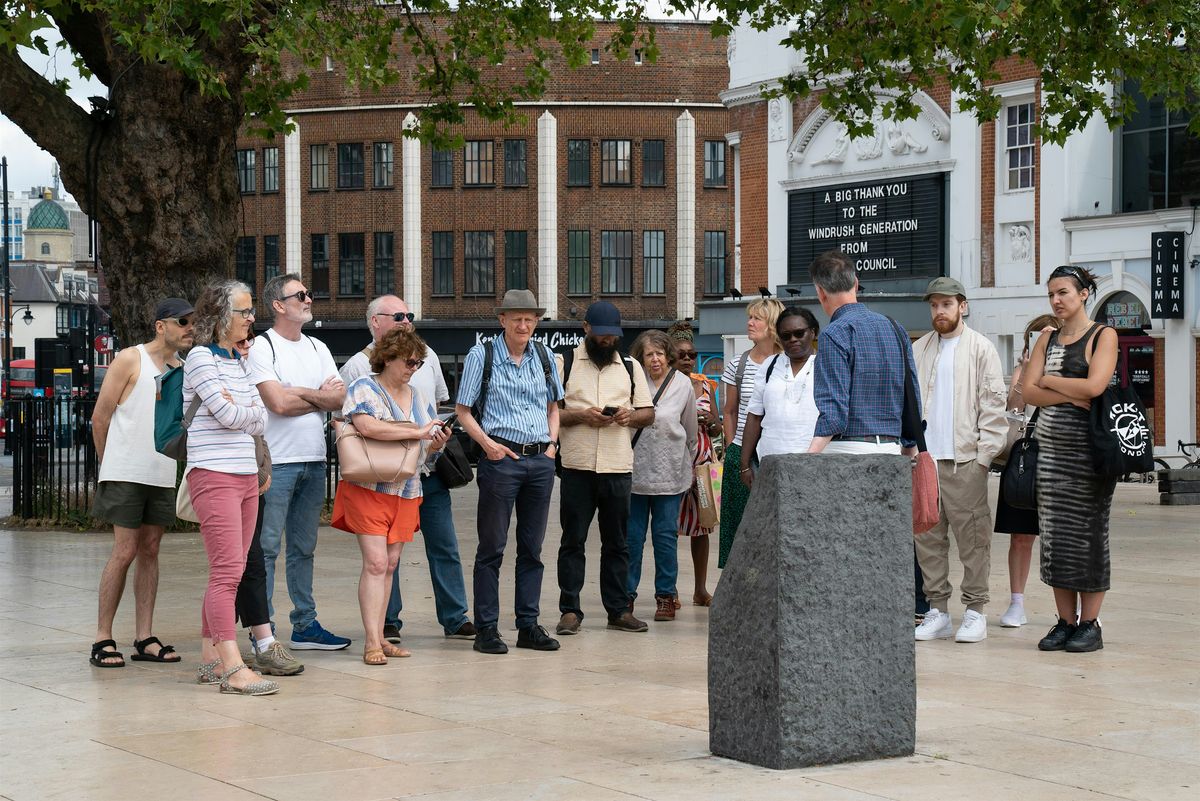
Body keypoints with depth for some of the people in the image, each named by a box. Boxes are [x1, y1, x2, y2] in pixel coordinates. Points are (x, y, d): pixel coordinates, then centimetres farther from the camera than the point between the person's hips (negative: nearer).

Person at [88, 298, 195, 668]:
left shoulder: (180, 368, 12)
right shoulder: (130, 360, -6)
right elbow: (100, 418, -4)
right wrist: (109, 465, 4)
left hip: (163, 475, 6)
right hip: (126, 472, -6)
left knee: (150, 552, 7)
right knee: (125, 552, -7)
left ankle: (144, 638, 10)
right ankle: (102, 640, -1)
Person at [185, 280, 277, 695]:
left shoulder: (241, 360, 17)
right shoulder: (201, 357, -6)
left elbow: (261, 423, 11)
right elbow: (227, 415, -13)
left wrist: (240, 410, -7)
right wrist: (252, 410, 6)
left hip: (245, 474, 8)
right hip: (213, 474, -8)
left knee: (228, 571, 9)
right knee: (228, 571, -13)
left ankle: (210, 656, 16)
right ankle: (232, 669, -16)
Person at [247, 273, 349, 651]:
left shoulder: (317, 348, 15)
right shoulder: (261, 347, -6)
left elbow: (339, 399, 5)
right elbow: (278, 403, -17)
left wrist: (299, 393, -9)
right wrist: (320, 396, -3)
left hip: (313, 461, 7)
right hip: (277, 461, -7)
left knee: (304, 547, 13)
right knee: (267, 548, -5)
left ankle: (305, 625, 19)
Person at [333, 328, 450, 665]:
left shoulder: (420, 398, 15)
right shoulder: (364, 389, -4)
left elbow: (427, 453, 20)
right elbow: (366, 425, -25)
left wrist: (436, 444, -5)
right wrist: (417, 432, -21)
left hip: (407, 492, 6)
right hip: (368, 489, -6)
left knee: (390, 564, 7)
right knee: (375, 562, -12)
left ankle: (379, 636, 12)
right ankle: (371, 642, -13)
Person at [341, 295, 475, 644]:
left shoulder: (426, 356, 12)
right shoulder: (358, 366, -3)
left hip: (430, 469, 4)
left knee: (445, 547, 5)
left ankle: (456, 619, 11)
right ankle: (388, 623, 12)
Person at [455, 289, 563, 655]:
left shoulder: (544, 356, 11)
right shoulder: (481, 355, -2)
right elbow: (463, 410, 0)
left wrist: (552, 442, 8)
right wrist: (487, 443, -12)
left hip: (541, 460, 5)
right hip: (501, 459, -5)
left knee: (532, 548, 9)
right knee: (492, 546, -1)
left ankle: (528, 626, 16)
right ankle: (486, 628, 4)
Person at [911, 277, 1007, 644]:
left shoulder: (981, 349, 2)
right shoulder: (919, 350, 15)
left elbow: (992, 405, -3)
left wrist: (985, 454, -9)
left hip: (965, 460, -5)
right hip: (923, 458, 5)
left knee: (972, 537, -3)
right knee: (927, 537, 5)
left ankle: (975, 611, 4)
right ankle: (938, 611, 12)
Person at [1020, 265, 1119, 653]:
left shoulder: (1103, 335, -1)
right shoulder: (1047, 340, 15)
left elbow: (1093, 385, -16)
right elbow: (1028, 391, 4)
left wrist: (1048, 380, -3)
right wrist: (1070, 395, -11)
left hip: (1088, 447, -5)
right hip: (1050, 446, 5)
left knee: (1088, 533, -2)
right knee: (1055, 534, 4)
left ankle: (1090, 624, 4)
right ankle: (1065, 621, 11)